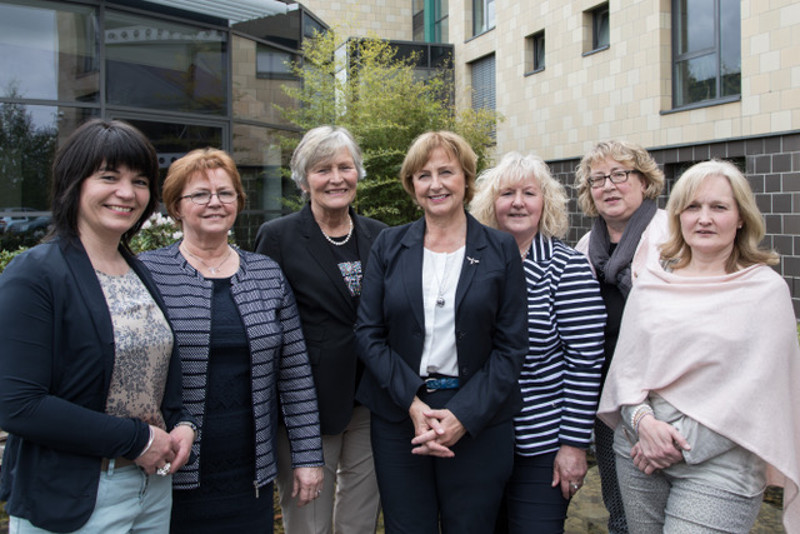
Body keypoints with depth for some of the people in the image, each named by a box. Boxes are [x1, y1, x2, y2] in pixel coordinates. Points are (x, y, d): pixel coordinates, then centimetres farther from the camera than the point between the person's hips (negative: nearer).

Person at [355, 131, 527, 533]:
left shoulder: (501, 250, 1)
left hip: (478, 421, -1)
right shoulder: (389, 245, 4)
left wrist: (465, 416, -13)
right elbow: (368, 333, 0)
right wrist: (412, 402, -12)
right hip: (398, 416, 1)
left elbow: (511, 346, -2)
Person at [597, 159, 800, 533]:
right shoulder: (651, 284, 6)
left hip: (718, 463, -3)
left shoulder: (766, 289, -4)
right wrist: (643, 419, -11)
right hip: (638, 448, 4)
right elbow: (626, 360, 6)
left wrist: (683, 439, -12)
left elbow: (756, 387, -9)